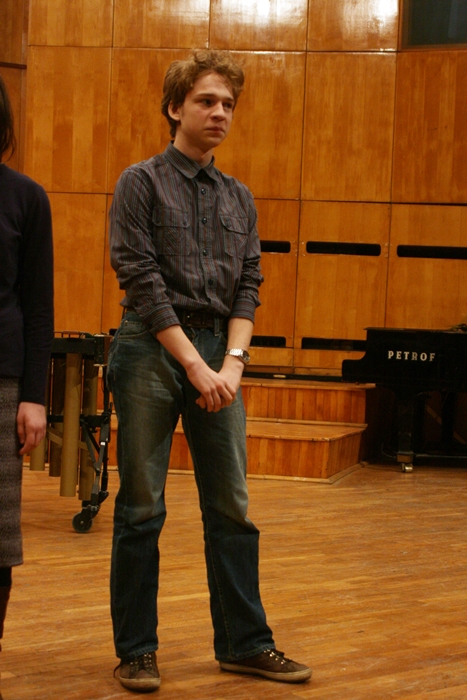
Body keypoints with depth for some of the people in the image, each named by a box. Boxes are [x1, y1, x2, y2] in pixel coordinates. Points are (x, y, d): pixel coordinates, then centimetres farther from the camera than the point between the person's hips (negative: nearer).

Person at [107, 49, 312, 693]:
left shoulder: (239, 198, 14)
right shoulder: (142, 182, -2)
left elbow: (248, 287, 9)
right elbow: (142, 282, -9)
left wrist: (233, 362, -7)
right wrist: (195, 366, -14)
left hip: (218, 352, 5)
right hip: (151, 350, -5)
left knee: (232, 506, 7)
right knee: (141, 508, 1)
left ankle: (244, 642, 16)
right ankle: (136, 649, 10)